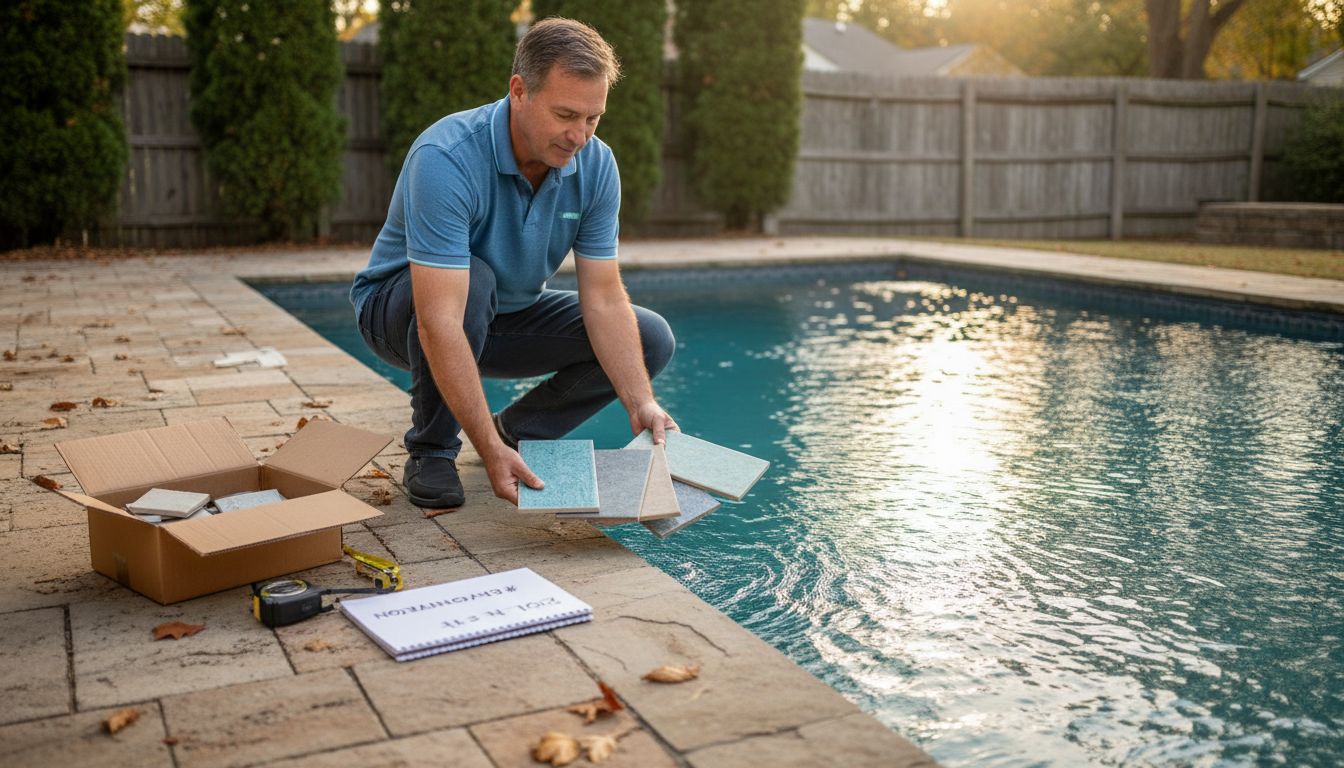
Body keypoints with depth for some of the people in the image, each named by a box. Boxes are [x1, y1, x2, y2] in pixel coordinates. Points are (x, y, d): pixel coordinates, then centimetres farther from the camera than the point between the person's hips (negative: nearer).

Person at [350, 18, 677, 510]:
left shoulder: (595, 165, -17)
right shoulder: (447, 159, -35)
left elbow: (604, 298, -14)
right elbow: (440, 321, -41)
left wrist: (641, 404, -27)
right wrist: (490, 451, -46)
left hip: (507, 314, 5)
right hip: (399, 307, -5)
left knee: (652, 339, -10)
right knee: (473, 282, -39)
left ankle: (518, 430, 7)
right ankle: (430, 450, -14)